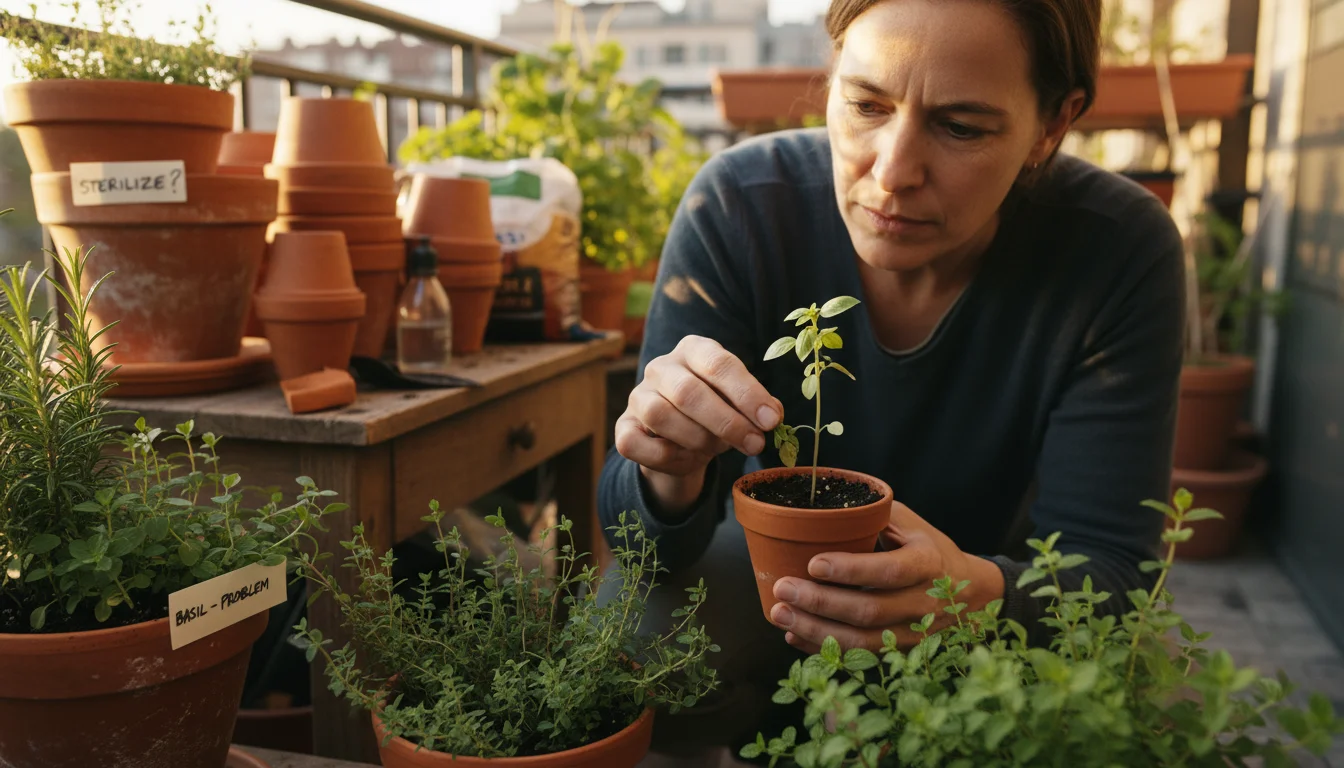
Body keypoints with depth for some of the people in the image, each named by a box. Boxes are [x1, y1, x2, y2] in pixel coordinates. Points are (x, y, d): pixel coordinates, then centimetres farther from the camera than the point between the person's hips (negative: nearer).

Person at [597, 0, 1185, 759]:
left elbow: (1106, 565, -22)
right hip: (777, 568, 0)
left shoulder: (1122, 251, -24)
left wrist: (984, 594, -45)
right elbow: (639, 532, -20)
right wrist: (671, 480, -45)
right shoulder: (738, 206, -23)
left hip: (1000, 575, 1)